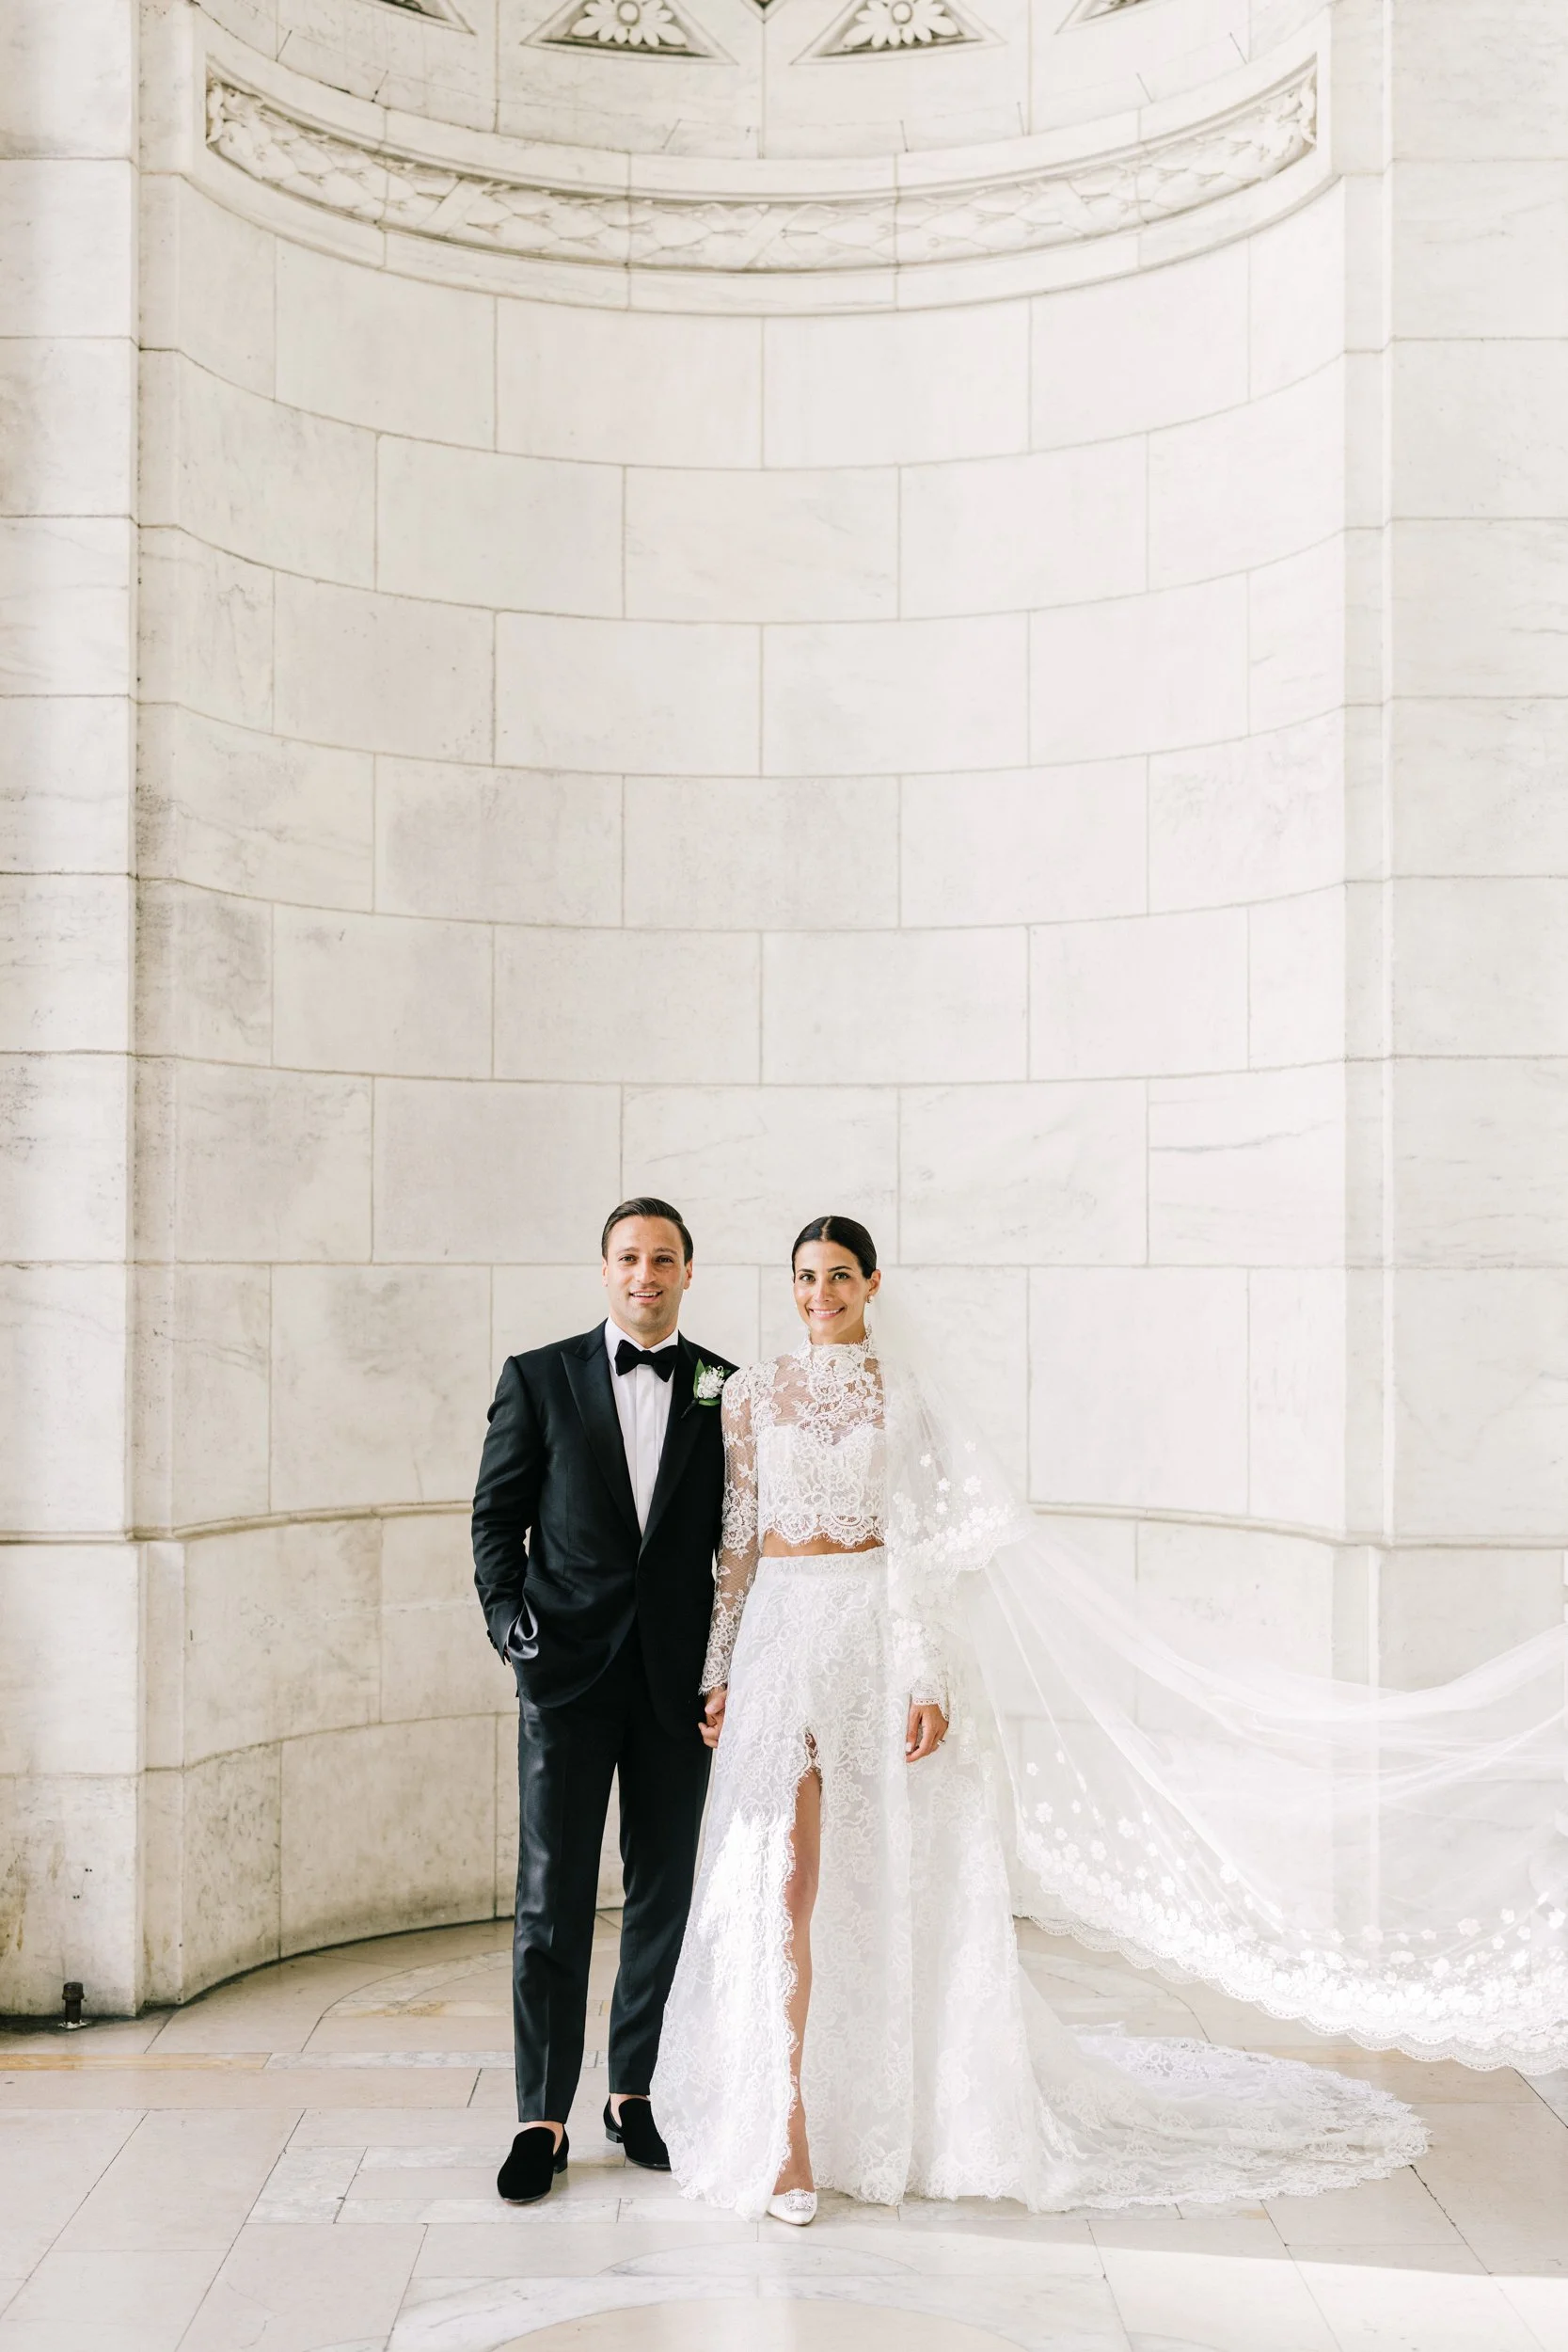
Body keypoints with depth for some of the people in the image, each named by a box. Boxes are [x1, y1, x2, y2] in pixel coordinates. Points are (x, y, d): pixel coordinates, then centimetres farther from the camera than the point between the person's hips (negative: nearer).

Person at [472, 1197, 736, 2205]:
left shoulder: (725, 1389, 5)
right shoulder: (540, 1378, 3)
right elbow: (497, 1516, 5)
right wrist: (511, 1623, -8)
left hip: (680, 1676, 2)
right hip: (569, 1670, -1)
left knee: (664, 1892, 10)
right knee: (553, 1897, 0)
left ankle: (635, 2092, 24)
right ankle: (543, 2118, 9)